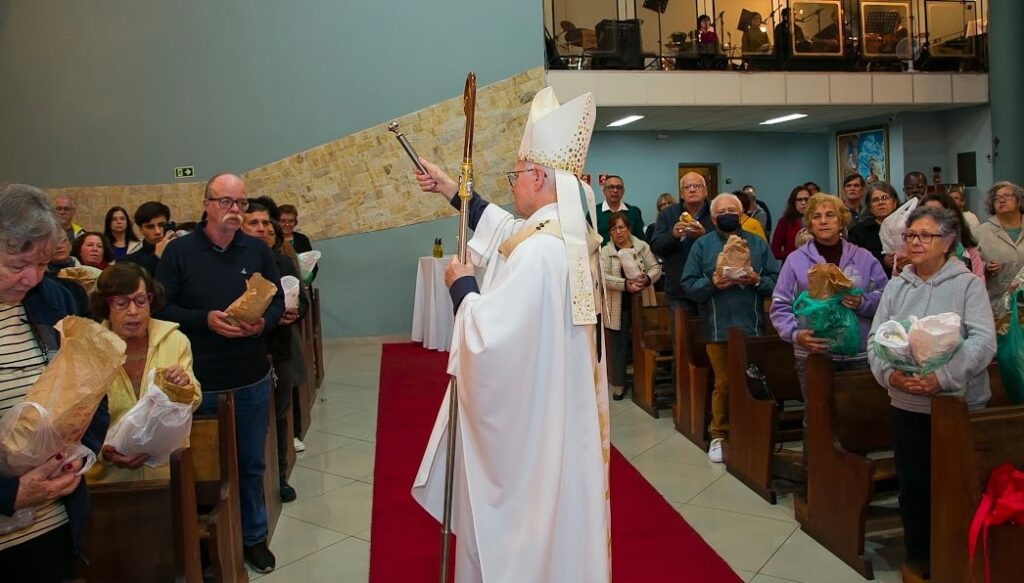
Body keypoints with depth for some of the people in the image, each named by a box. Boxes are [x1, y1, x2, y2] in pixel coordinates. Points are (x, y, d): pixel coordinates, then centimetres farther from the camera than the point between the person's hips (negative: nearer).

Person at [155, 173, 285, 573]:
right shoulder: (179, 251, -5)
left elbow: (278, 302, 6)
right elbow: (162, 307, -6)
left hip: (252, 379, 2)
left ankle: (253, 537, 32)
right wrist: (205, 319, -20)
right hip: (200, 383, -2)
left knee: (251, 464, 14)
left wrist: (263, 323, -14)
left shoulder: (258, 250, 3)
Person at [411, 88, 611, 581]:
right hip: (556, 406, 9)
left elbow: (488, 336, -30)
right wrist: (452, 191, 24)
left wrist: (461, 286, -12)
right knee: (551, 507, 24)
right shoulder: (572, 235, 2)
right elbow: (506, 229, 21)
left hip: (523, 415, -9)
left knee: (512, 516, 10)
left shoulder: (538, 250, -27)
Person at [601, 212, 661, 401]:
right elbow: (602, 277, -13)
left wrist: (647, 279, -19)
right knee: (618, 344, 6)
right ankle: (619, 384, 17)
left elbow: (656, 268, 2)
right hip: (618, 307, -1)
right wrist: (625, 284, -25)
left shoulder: (642, 247, 4)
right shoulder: (605, 251, -2)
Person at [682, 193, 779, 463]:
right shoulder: (702, 245, 5)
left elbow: (776, 281, 3)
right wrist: (712, 283, -19)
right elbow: (688, 284, -3)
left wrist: (757, 281, -16)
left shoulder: (758, 244, 9)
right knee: (723, 383, 4)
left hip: (752, 326, 1)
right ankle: (719, 435, 17)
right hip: (718, 328, -1)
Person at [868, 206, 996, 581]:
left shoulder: (967, 284, -4)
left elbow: (983, 341, -14)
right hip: (907, 404, 3)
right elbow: (876, 338, 4)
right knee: (912, 484, 12)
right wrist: (890, 373, -15)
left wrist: (942, 378, -26)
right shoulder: (896, 286, 8)